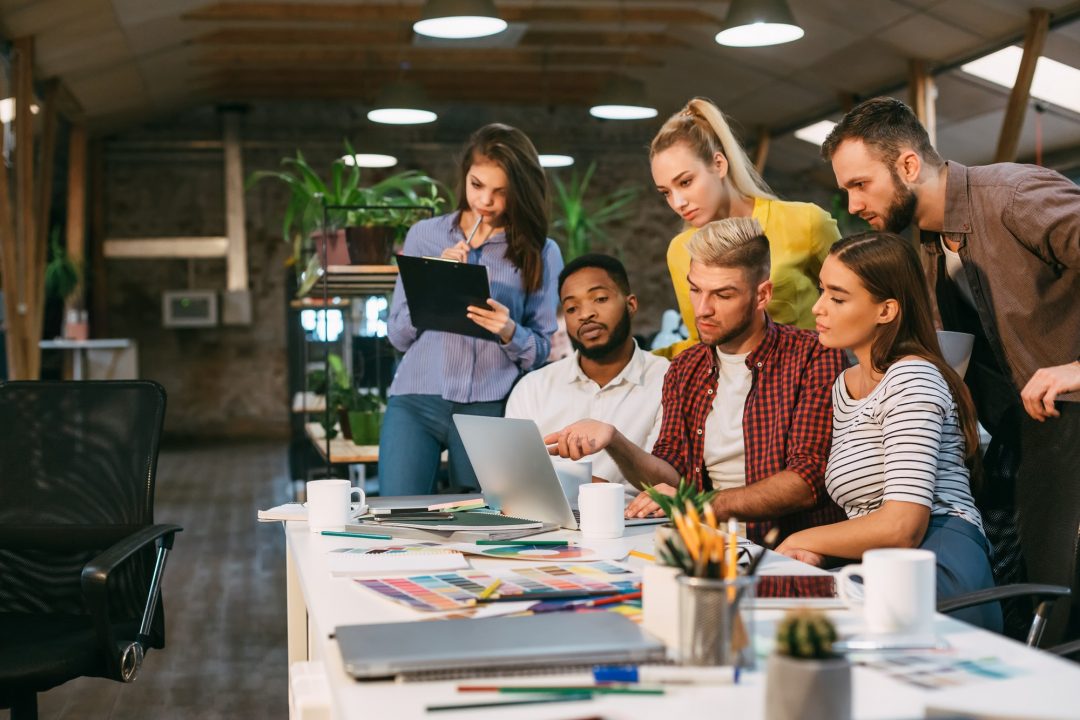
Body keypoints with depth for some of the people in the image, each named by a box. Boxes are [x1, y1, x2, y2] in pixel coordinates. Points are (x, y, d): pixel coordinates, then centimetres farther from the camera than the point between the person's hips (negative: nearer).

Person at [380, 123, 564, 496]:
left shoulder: (541, 253, 5)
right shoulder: (424, 235, 9)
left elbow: (541, 351, 4)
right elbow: (398, 335, 6)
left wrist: (510, 333, -16)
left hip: (490, 409, 0)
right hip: (416, 400, 1)